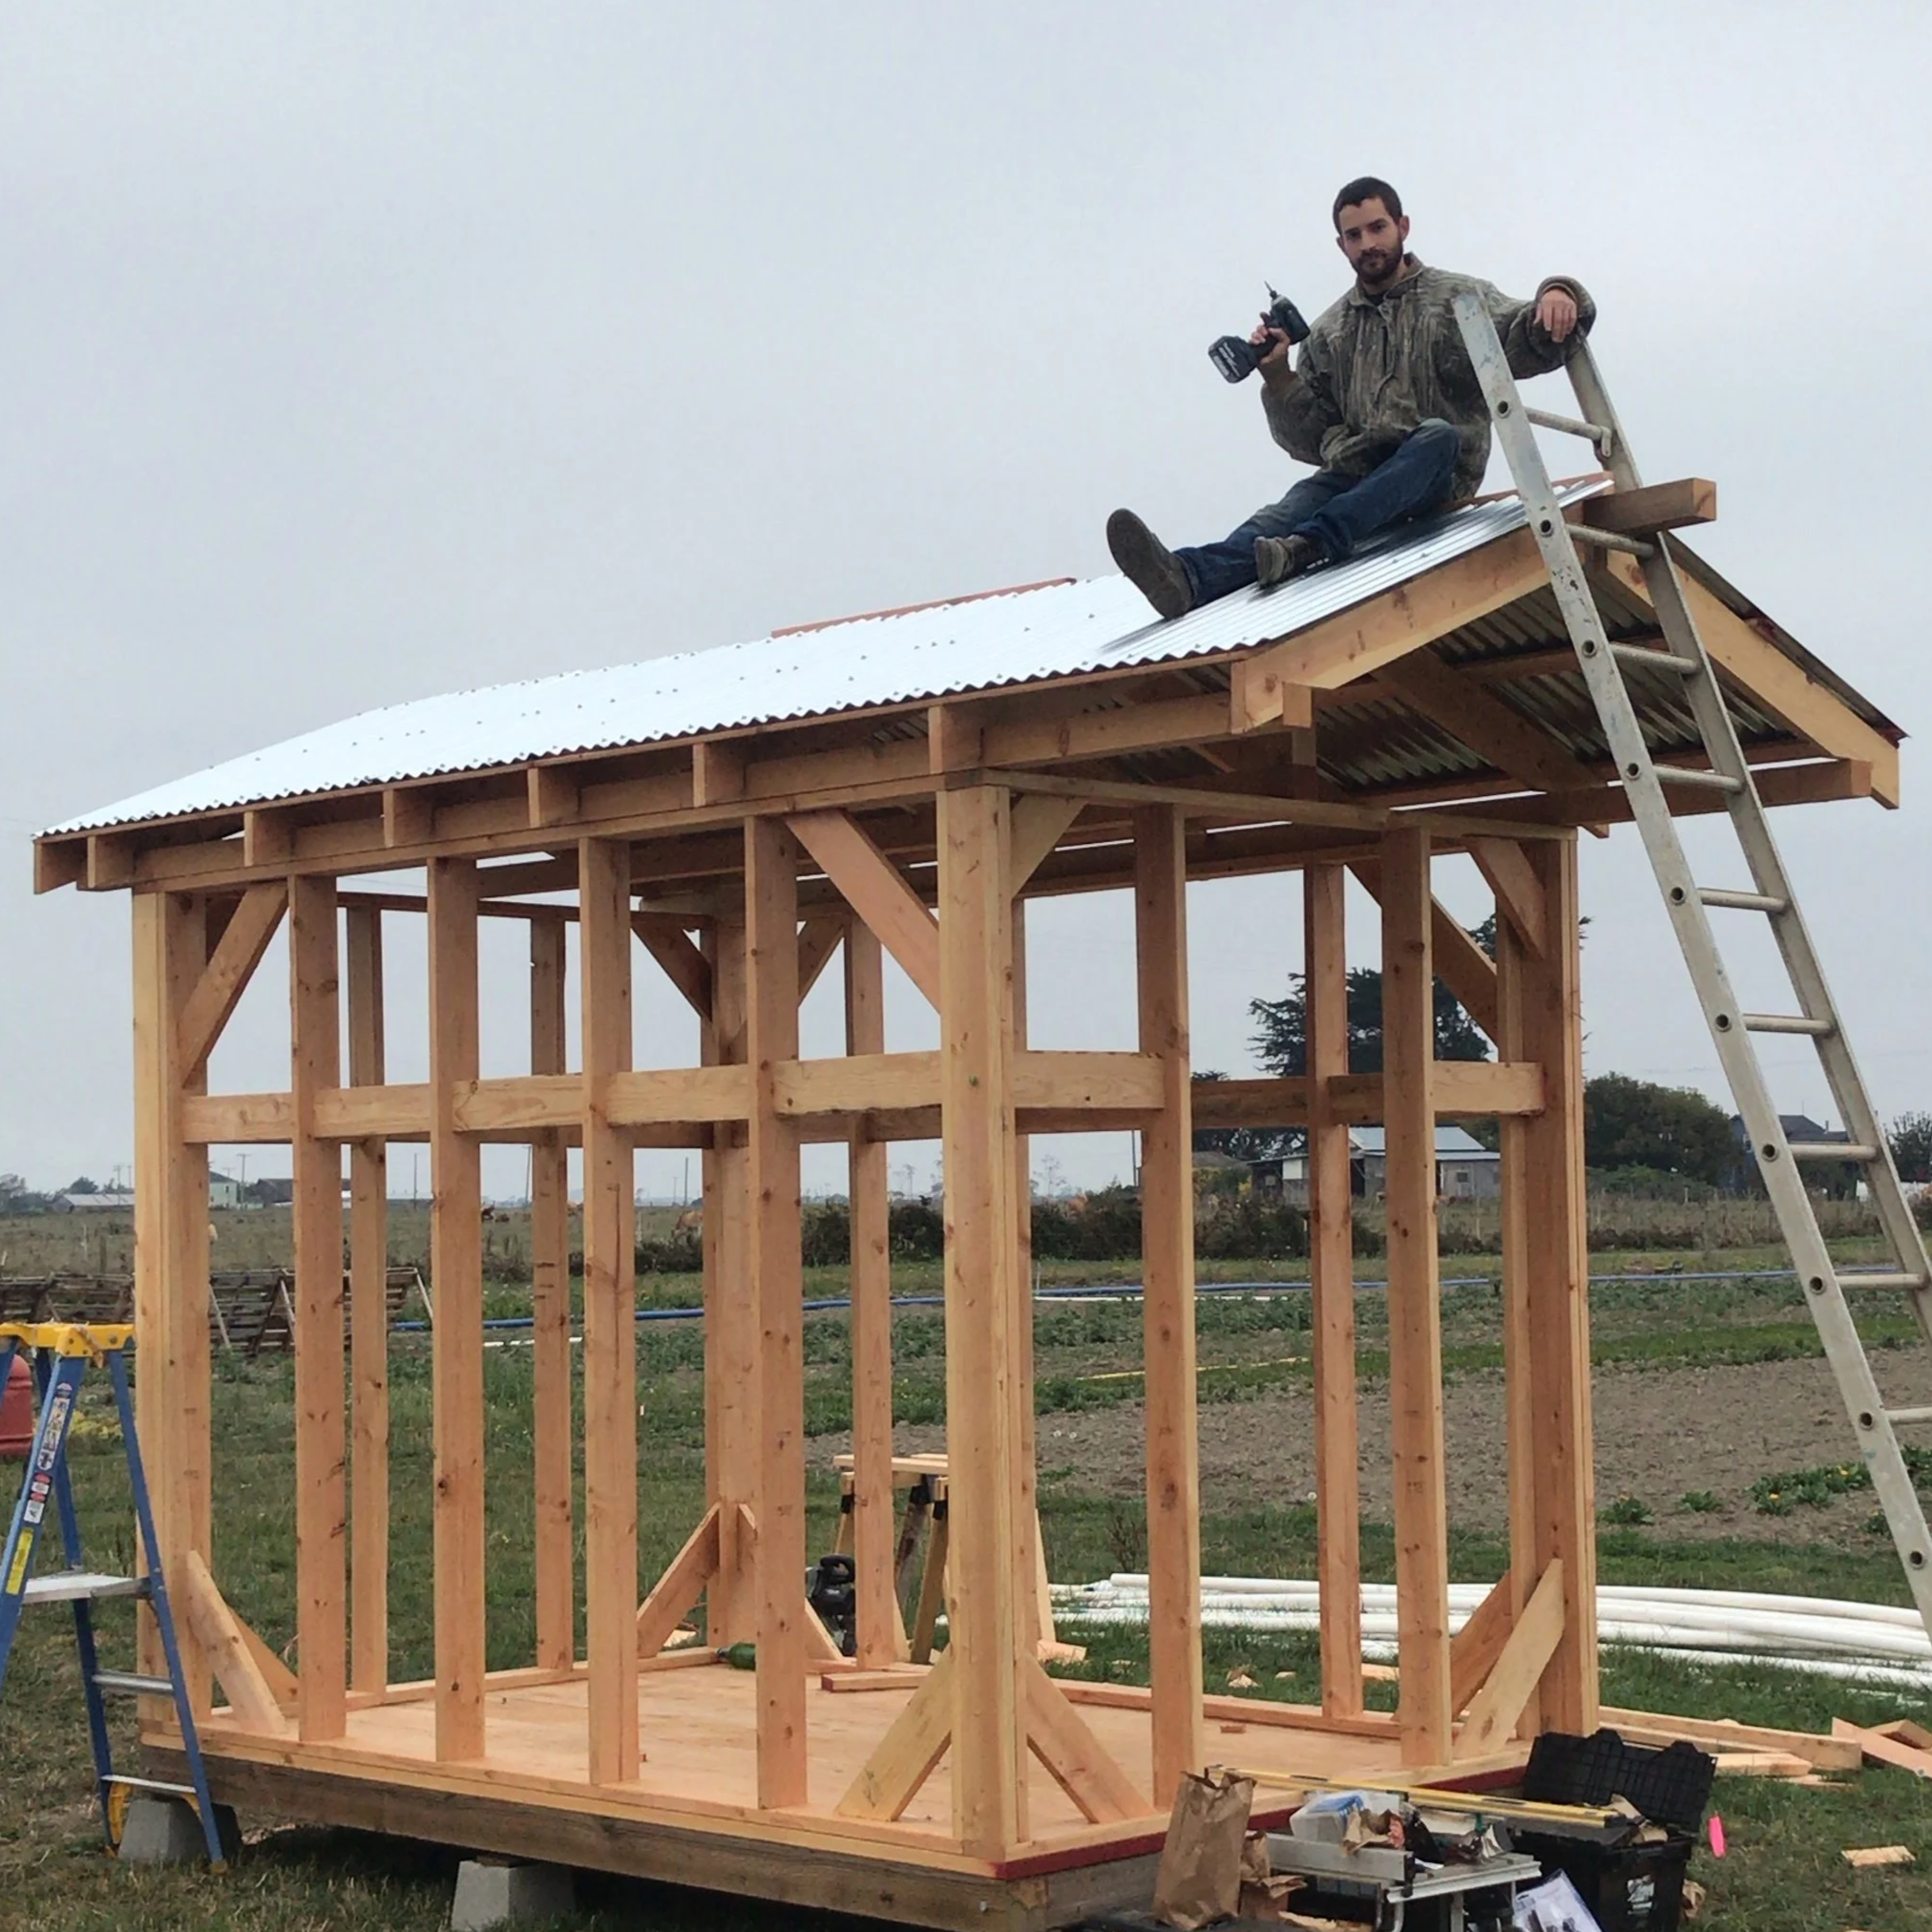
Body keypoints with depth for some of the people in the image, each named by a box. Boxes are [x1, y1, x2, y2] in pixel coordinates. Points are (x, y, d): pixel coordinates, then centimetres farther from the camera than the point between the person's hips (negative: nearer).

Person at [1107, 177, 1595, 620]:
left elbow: (1525, 346, -2)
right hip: (1353, 475, 2)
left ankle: (1309, 546, -55)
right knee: (1294, 508, -29)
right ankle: (1191, 578, -61)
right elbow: (1309, 442, 18)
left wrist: (1555, 296, -24)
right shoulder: (1330, 333, 21)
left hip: (1435, 475, -2)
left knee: (1438, 435, -36)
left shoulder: (1457, 299, 13)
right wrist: (1278, 378, 1)